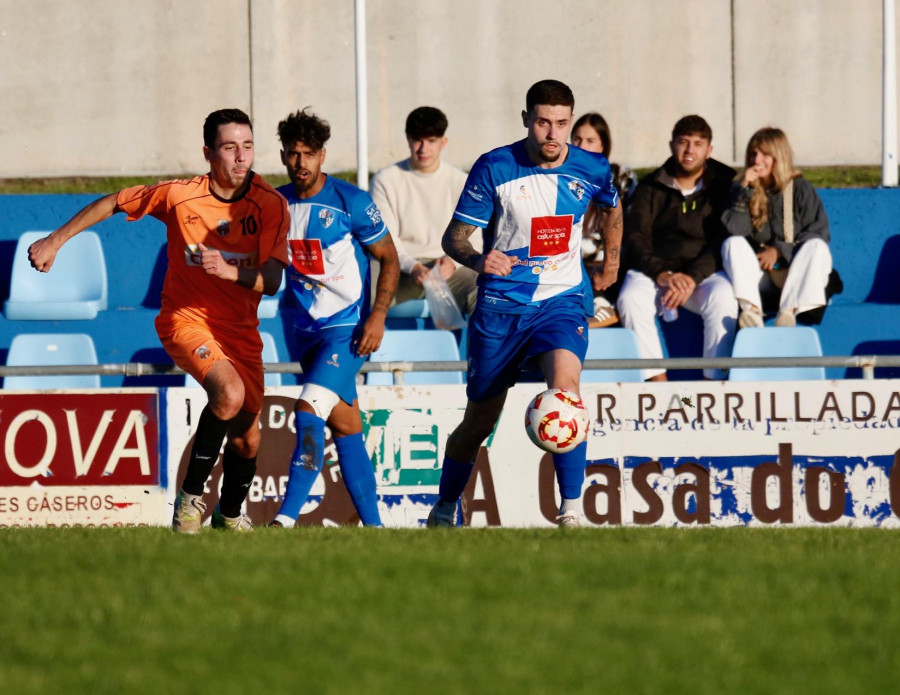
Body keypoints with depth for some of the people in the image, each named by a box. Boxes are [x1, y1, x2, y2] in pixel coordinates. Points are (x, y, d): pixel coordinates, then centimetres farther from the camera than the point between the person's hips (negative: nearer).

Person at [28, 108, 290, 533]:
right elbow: (113, 203, 3)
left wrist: (230, 271, -36)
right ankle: (191, 496, -14)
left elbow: (270, 282, -16)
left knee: (246, 438, 8)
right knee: (229, 393, -31)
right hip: (186, 319, -3)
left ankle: (229, 512, 40)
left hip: (241, 330, 3)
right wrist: (55, 241, 3)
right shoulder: (179, 195, -13)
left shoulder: (271, 206, -10)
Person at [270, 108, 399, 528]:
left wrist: (378, 316, -12)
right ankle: (373, 526, 14)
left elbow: (389, 259, -4)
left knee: (309, 411, -20)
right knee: (344, 427, 9)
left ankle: (287, 517, -24)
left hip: (349, 328, -6)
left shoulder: (350, 202, -10)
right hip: (308, 330, 6)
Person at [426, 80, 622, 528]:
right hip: (500, 306, 0)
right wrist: (477, 260, -26)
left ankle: (571, 512, -29)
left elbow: (611, 208, 24)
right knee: (479, 419, 8)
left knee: (565, 386, -28)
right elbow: (454, 236, -6)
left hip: (561, 302, 0)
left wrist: (612, 261, 26)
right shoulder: (494, 168, -9)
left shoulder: (592, 170, -1)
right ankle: (444, 509, 32)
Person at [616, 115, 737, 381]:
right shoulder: (651, 187, 10)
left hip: (705, 270, -1)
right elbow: (635, 237, -1)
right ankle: (658, 382, -28)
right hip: (654, 267, 1)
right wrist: (661, 274, -21)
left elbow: (725, 240, -4)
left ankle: (713, 381, -28)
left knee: (723, 298, -34)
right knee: (631, 299, -30)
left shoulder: (723, 184, 6)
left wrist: (693, 278, -19)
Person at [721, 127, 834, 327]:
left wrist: (780, 251, -11)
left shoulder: (800, 189, 4)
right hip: (760, 277, 1)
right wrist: (744, 189, -13)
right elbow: (733, 230, -8)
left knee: (817, 246, -28)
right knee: (732, 244, -23)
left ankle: (790, 309, -49)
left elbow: (819, 232, -4)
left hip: (796, 274, -1)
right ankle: (751, 310, -46)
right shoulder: (743, 190, 8)